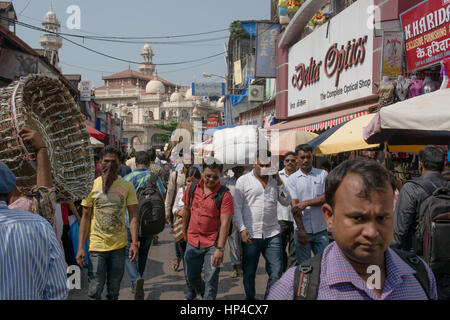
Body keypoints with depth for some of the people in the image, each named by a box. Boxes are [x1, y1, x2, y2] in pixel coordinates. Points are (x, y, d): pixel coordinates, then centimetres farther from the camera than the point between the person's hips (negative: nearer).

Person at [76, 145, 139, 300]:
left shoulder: (127, 186, 1)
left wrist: (134, 243, -10)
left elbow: (133, 216, 1)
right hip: (96, 246, -1)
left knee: (113, 292, 11)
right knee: (95, 291, -2)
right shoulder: (92, 185, 0)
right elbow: (85, 218, 3)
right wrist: (80, 247, -3)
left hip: (119, 246, 1)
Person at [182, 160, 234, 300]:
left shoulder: (225, 195, -14)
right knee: (192, 277, 17)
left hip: (213, 243, -5)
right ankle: (205, 295, 44)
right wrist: (184, 231, 21)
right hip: (193, 241, 5)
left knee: (211, 280, -2)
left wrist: (220, 248, -26)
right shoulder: (192, 188, 0)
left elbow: (225, 223, -19)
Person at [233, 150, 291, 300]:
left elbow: (286, 202, 9)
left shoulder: (275, 180, 11)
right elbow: (237, 208, -1)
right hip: (250, 234, -2)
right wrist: (242, 229, -10)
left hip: (272, 234, 3)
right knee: (249, 272, 10)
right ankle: (250, 297, 28)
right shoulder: (243, 181, 1)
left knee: (276, 271, 2)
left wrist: (279, 183, -2)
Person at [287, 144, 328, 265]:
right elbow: (294, 205, -6)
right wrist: (301, 230, -14)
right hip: (302, 229, 0)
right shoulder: (292, 179, 2)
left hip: (321, 229, 0)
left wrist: (306, 203, -14)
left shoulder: (323, 174, 4)